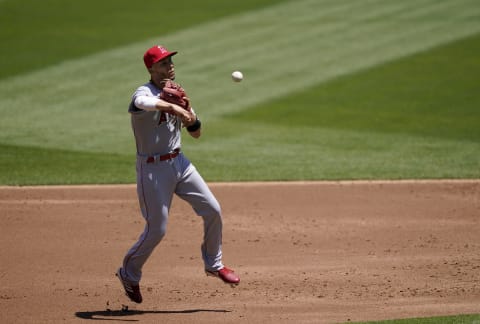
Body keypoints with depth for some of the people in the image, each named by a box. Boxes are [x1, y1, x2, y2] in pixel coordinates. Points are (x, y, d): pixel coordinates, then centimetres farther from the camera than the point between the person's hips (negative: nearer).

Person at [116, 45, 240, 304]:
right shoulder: (144, 92, -15)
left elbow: (196, 133, 10)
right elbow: (144, 103, -44)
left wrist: (188, 111, -8)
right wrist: (174, 107, -57)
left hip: (178, 162, 7)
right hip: (152, 168, -7)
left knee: (212, 210, 0)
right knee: (157, 229, -4)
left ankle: (213, 264, 19)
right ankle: (129, 274, 19)